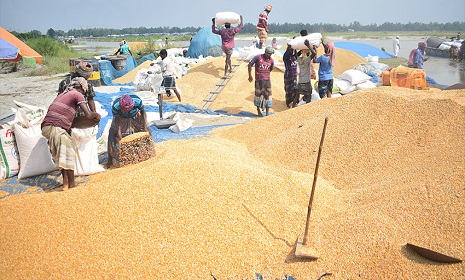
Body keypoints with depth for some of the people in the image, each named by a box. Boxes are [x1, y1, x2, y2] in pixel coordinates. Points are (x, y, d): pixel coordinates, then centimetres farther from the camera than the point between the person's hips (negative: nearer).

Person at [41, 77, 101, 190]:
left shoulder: (63, 94, 27)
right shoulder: (77, 94, 1)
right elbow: (88, 114, -10)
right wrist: (97, 115, 10)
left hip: (45, 127, 9)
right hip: (55, 127, -9)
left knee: (61, 155, 16)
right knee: (69, 153, -2)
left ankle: (65, 182, 17)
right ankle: (71, 183, 3)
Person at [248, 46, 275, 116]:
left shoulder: (271, 61, 2)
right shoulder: (258, 57, -8)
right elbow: (250, 64, -2)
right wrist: (250, 76, -1)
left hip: (267, 80, 3)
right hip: (258, 80, -3)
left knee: (267, 95, 1)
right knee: (258, 94, 6)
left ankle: (267, 113, 7)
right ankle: (258, 110, 26)